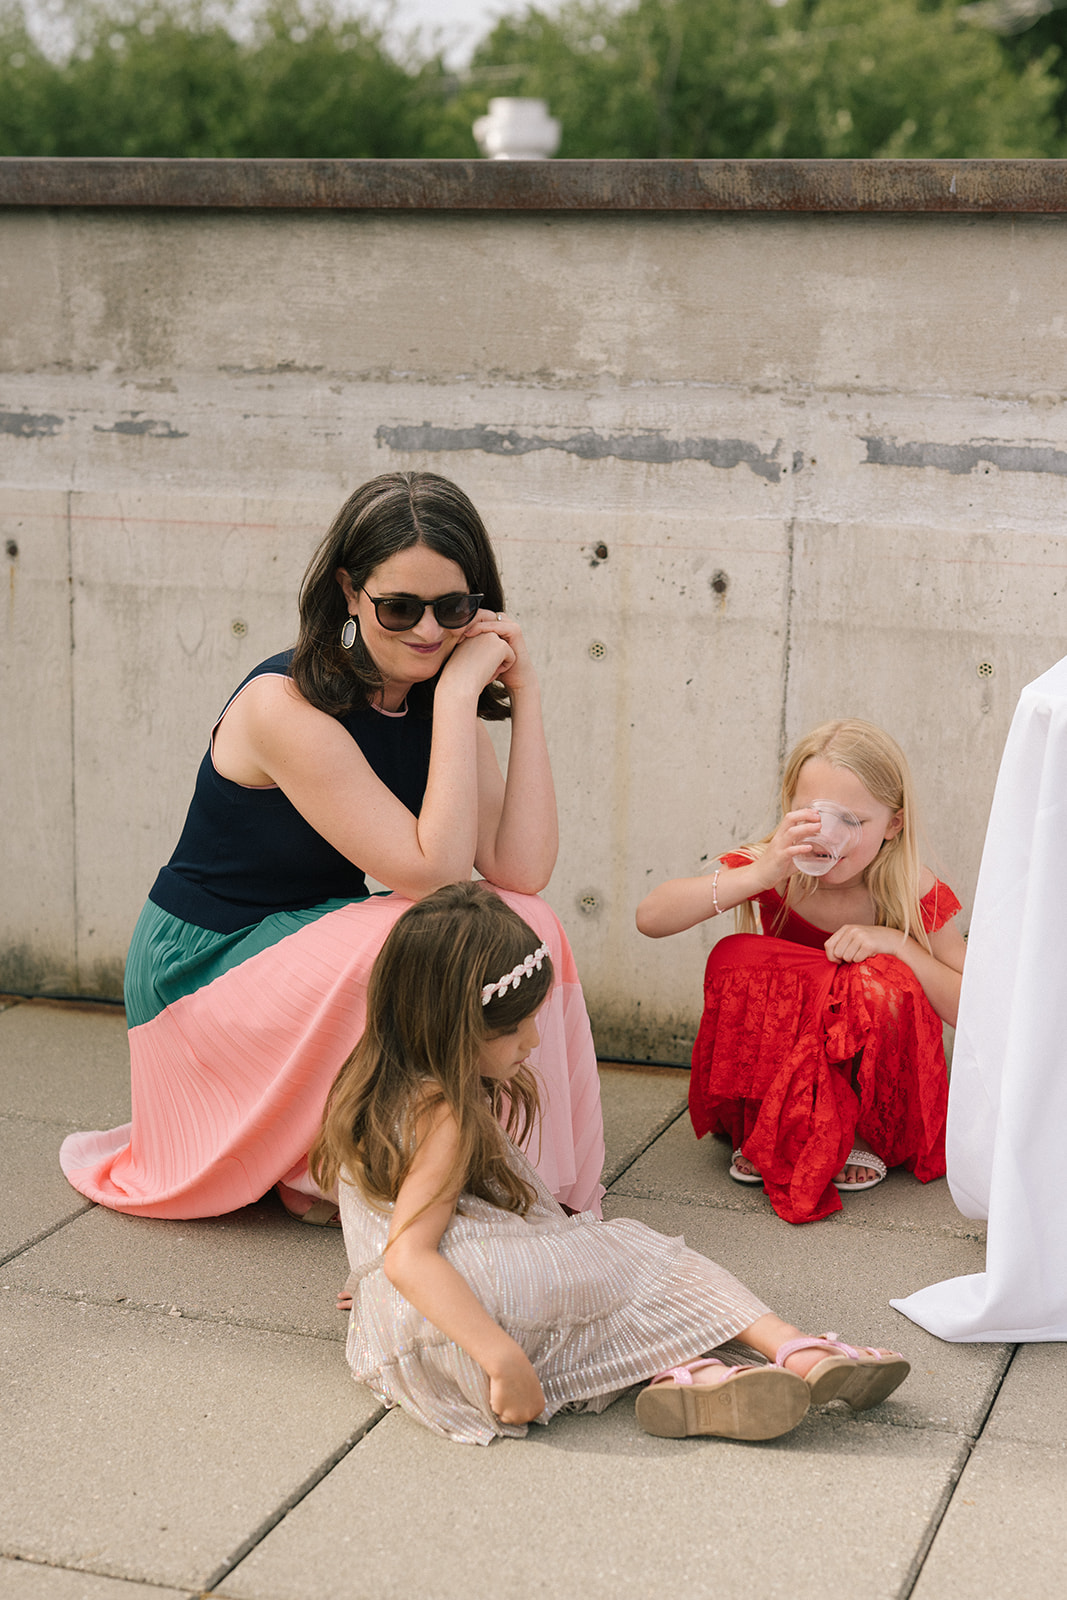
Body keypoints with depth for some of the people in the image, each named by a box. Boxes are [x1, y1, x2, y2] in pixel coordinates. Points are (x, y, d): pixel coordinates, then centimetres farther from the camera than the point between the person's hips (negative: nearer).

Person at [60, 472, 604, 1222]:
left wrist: (525, 696, -17)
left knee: (526, 929, -15)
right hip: (206, 971, -7)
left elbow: (521, 870, -14)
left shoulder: (437, 701, -3)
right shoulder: (286, 705, -25)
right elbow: (433, 872, -29)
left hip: (313, 939, 7)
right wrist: (459, 693, -30)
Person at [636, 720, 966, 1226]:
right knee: (737, 956, -25)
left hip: (873, 1082, -1)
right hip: (775, 1067, 1)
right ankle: (769, 1129, -8)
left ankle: (856, 1135, -5)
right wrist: (760, 874, -41)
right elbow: (651, 917, -29)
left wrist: (897, 943, -29)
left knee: (883, 984, -31)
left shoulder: (914, 895, -16)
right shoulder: (773, 867, -16)